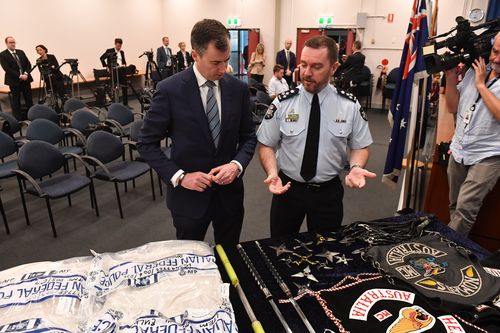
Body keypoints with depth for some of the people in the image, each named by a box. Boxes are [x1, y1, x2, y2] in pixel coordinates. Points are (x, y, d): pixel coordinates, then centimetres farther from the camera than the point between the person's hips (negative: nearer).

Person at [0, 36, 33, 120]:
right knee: (16, 101, 2)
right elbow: (7, 69, -12)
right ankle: (18, 119, 8)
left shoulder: (20, 52, 12)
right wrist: (19, 76, -19)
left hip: (26, 79, 4)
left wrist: (26, 73, -10)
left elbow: (28, 64, 7)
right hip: (14, 81, -4)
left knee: (29, 99, 7)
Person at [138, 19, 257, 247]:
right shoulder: (170, 90, -13)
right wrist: (179, 176, -18)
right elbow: (147, 144, -8)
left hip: (230, 193, 3)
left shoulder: (238, 88, -3)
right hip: (188, 195, -2)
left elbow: (249, 136, 6)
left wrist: (237, 165, -13)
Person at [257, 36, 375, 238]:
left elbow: (360, 146, 1)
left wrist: (356, 167, -20)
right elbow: (267, 145, -4)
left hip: (329, 191, 1)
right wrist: (272, 173, -22)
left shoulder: (350, 105, -7)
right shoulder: (282, 103, -10)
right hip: (287, 188, 0)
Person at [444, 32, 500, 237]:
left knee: (465, 209, -9)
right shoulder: (474, 70, 9)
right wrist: (450, 76, -2)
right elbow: (453, 107, 9)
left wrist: (481, 84, -14)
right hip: (458, 151, 6)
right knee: (455, 206, 15)